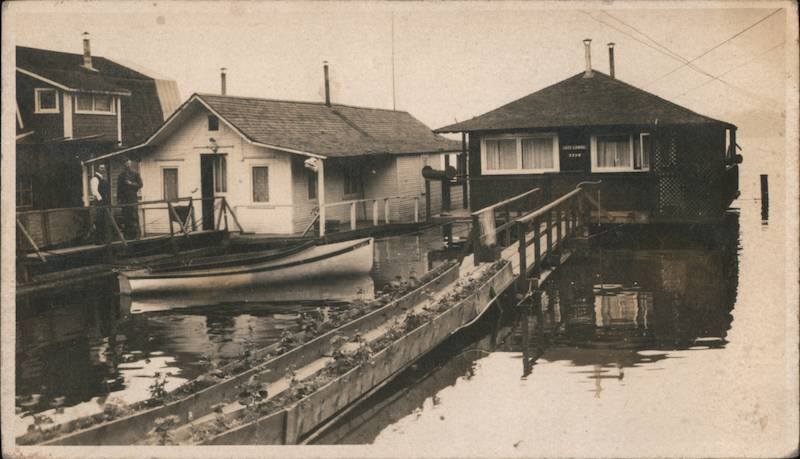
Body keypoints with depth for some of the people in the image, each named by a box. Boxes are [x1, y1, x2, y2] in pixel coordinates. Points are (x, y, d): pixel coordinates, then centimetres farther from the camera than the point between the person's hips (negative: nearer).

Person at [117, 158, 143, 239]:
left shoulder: (135, 174, 9)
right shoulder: (121, 175, 17)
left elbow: (140, 184, 4)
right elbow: (119, 187, 16)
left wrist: (131, 184, -10)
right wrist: (118, 198, 8)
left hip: (133, 198, -3)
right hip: (124, 198, 3)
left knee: (134, 216, -8)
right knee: (125, 216, -1)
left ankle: (135, 234, -7)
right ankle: (126, 235, 0)